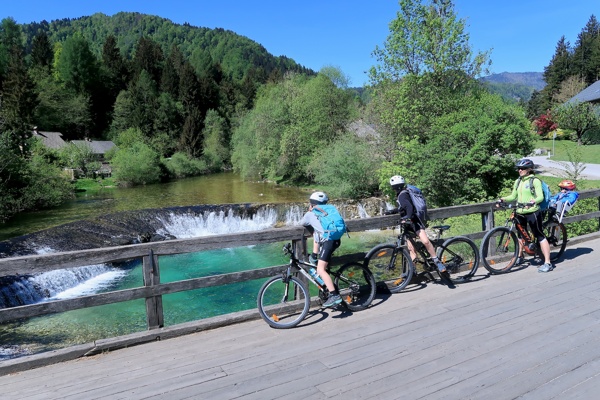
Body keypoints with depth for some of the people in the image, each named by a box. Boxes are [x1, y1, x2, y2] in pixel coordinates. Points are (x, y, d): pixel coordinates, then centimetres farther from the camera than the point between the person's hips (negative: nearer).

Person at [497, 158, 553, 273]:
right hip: (520, 212, 7)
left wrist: (532, 202, -33)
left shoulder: (535, 181, -7)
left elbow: (540, 197, -14)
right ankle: (520, 256, 37)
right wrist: (502, 199, -1)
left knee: (540, 236, -5)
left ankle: (548, 263, -4)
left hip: (532, 212, -7)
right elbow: (513, 196, 15)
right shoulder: (517, 182, 11)